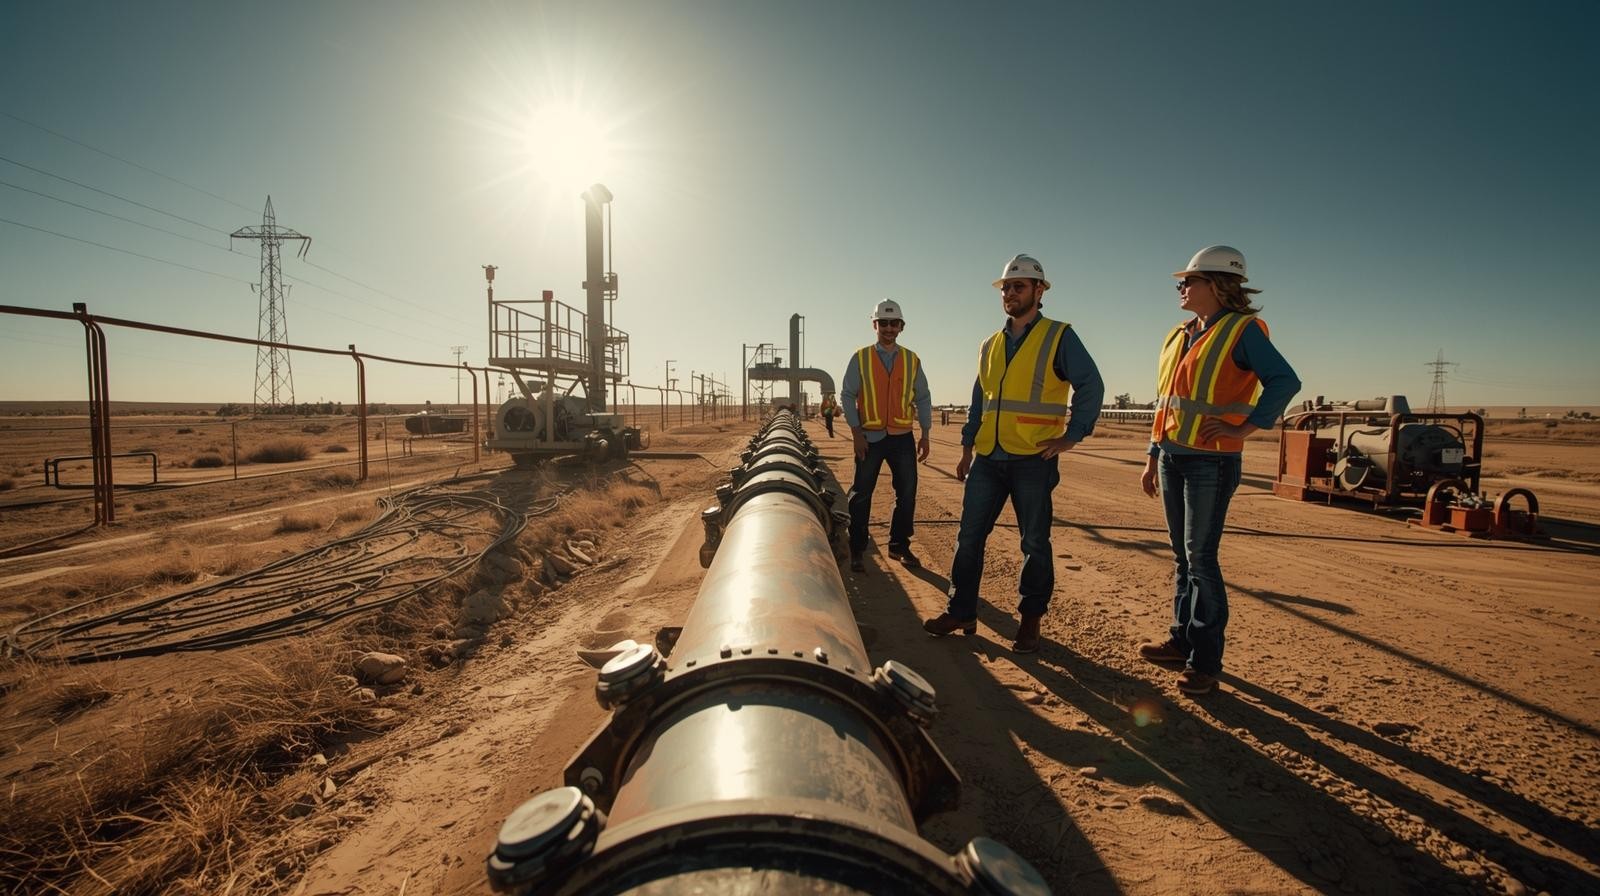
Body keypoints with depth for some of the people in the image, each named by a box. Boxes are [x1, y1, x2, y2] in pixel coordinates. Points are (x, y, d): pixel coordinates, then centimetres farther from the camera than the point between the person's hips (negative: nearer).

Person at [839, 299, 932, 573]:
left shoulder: (912, 360, 8)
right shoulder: (860, 358, 1)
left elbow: (923, 399, 11)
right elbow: (846, 396, -1)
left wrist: (925, 435, 5)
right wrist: (856, 432, -9)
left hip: (903, 437, 3)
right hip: (870, 437, -2)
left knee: (907, 494, 6)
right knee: (861, 494, 1)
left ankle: (899, 546, 22)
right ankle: (857, 551, 12)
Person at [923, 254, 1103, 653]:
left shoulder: (1059, 337, -2)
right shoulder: (991, 345, 15)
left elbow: (1090, 385, -6)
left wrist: (1072, 435, -13)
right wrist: (967, 447, 15)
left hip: (1034, 460, -5)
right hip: (988, 458, 6)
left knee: (1035, 543, 6)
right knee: (969, 536, 7)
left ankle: (1030, 621, 19)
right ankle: (961, 611, 19)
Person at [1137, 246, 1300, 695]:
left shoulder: (1242, 330, -7)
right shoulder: (1179, 336, 14)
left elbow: (1285, 381, -17)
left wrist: (1243, 427, -20)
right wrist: (1153, 458, 16)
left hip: (1211, 460, -7)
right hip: (1173, 456, 7)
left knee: (1201, 556, -5)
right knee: (1182, 553, 13)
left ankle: (1205, 660, 4)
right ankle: (1182, 640, 23)